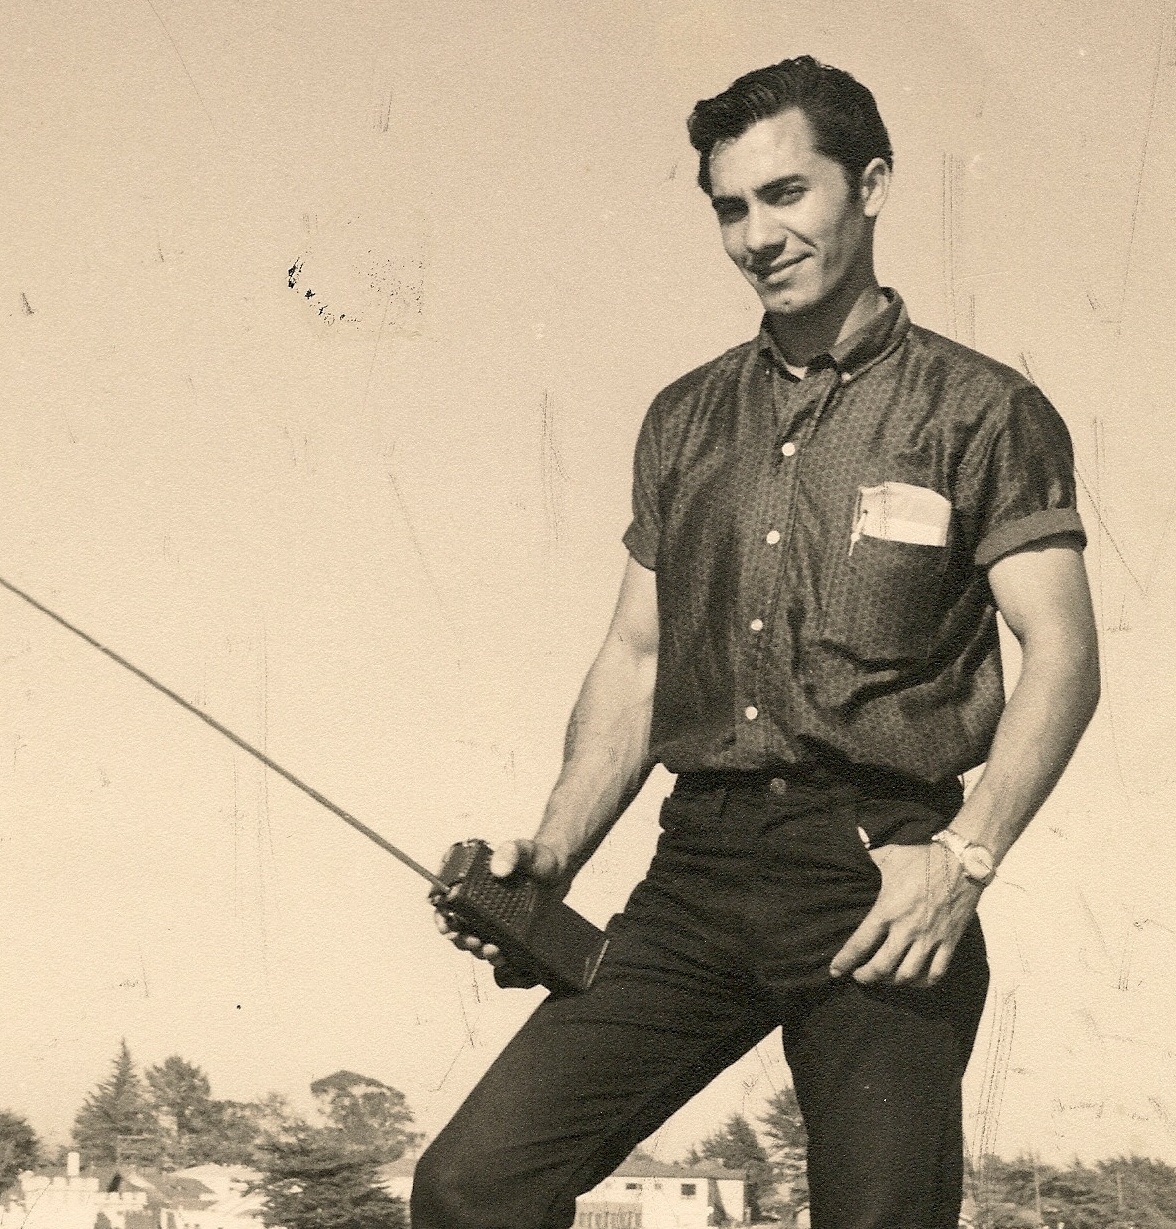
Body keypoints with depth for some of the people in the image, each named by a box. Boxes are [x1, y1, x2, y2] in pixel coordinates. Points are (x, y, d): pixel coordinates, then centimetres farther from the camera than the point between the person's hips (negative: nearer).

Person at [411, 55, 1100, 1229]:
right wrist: (550, 855, 5)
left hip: (877, 879, -4)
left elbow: (1061, 656, -5)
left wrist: (965, 855, -18)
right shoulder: (686, 419, 18)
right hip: (699, 870, 4)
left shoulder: (982, 412, 3)